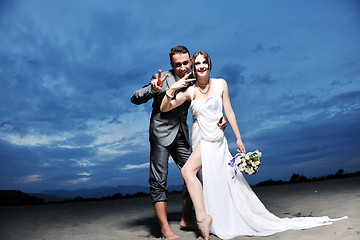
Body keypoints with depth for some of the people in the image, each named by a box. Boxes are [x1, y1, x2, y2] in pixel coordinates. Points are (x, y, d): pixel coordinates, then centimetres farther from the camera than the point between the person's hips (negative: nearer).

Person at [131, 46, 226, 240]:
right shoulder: (162, 79, -11)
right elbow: (135, 99, -14)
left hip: (181, 136, 6)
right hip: (161, 134, -5)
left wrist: (219, 117, -6)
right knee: (159, 181, -7)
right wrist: (153, 89, -34)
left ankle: (186, 219, 21)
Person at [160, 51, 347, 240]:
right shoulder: (190, 91, 0)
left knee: (188, 170, -25)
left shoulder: (220, 84, -1)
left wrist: (239, 139, 4)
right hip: (198, 139, 3)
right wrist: (171, 90, -22)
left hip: (214, 138, -3)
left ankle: (202, 217, -20)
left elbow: (229, 112, 3)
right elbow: (164, 108, -4)